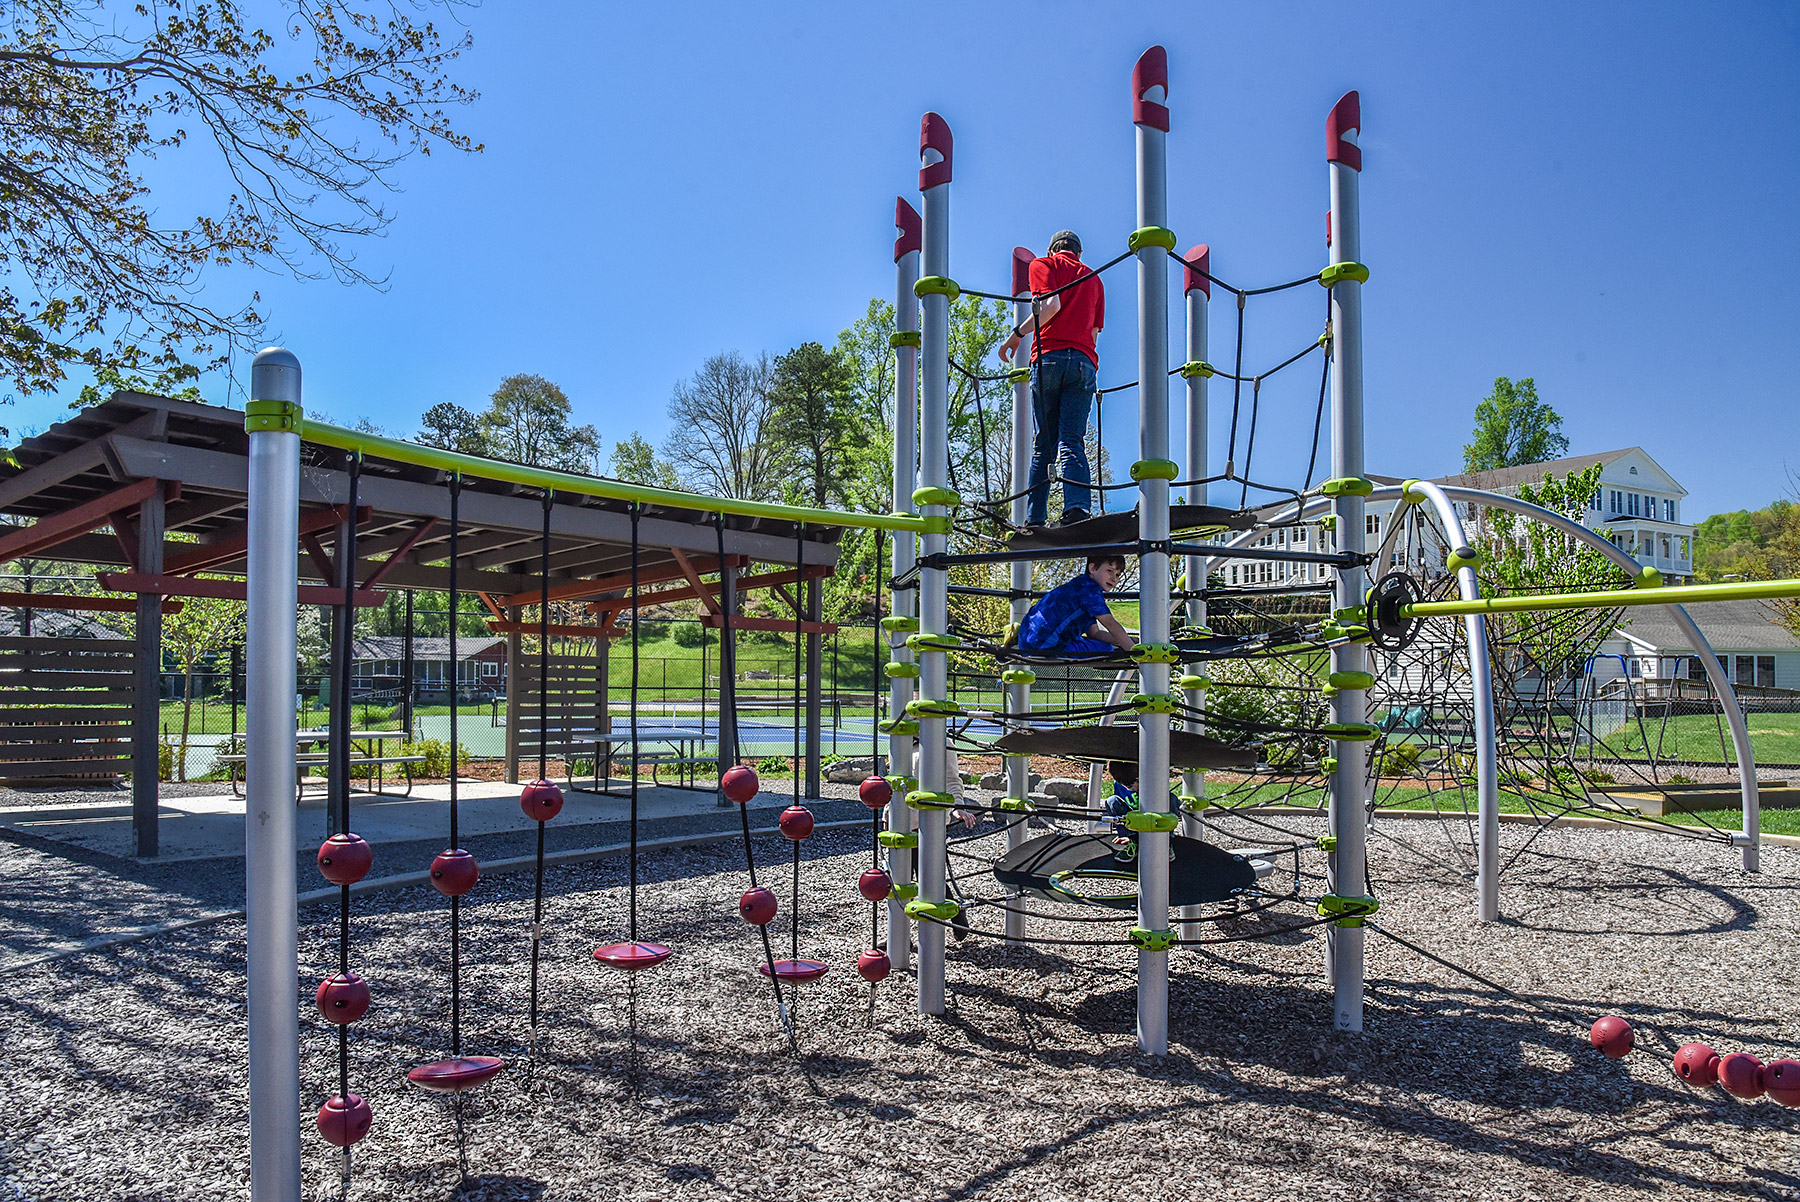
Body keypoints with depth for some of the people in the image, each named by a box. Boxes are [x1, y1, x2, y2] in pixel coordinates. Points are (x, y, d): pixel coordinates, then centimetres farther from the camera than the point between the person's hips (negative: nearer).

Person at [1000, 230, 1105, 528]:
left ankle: (1035, 519, -2)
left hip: (1049, 357, -2)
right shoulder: (1094, 280, 26)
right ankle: (1077, 508, -28)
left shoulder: (1043, 264, 13)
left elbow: (1051, 304, -6)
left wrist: (1017, 334, -2)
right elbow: (1094, 331, 19)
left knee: (1043, 444, 1)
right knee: (1072, 442, -6)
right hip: (1085, 362, 2)